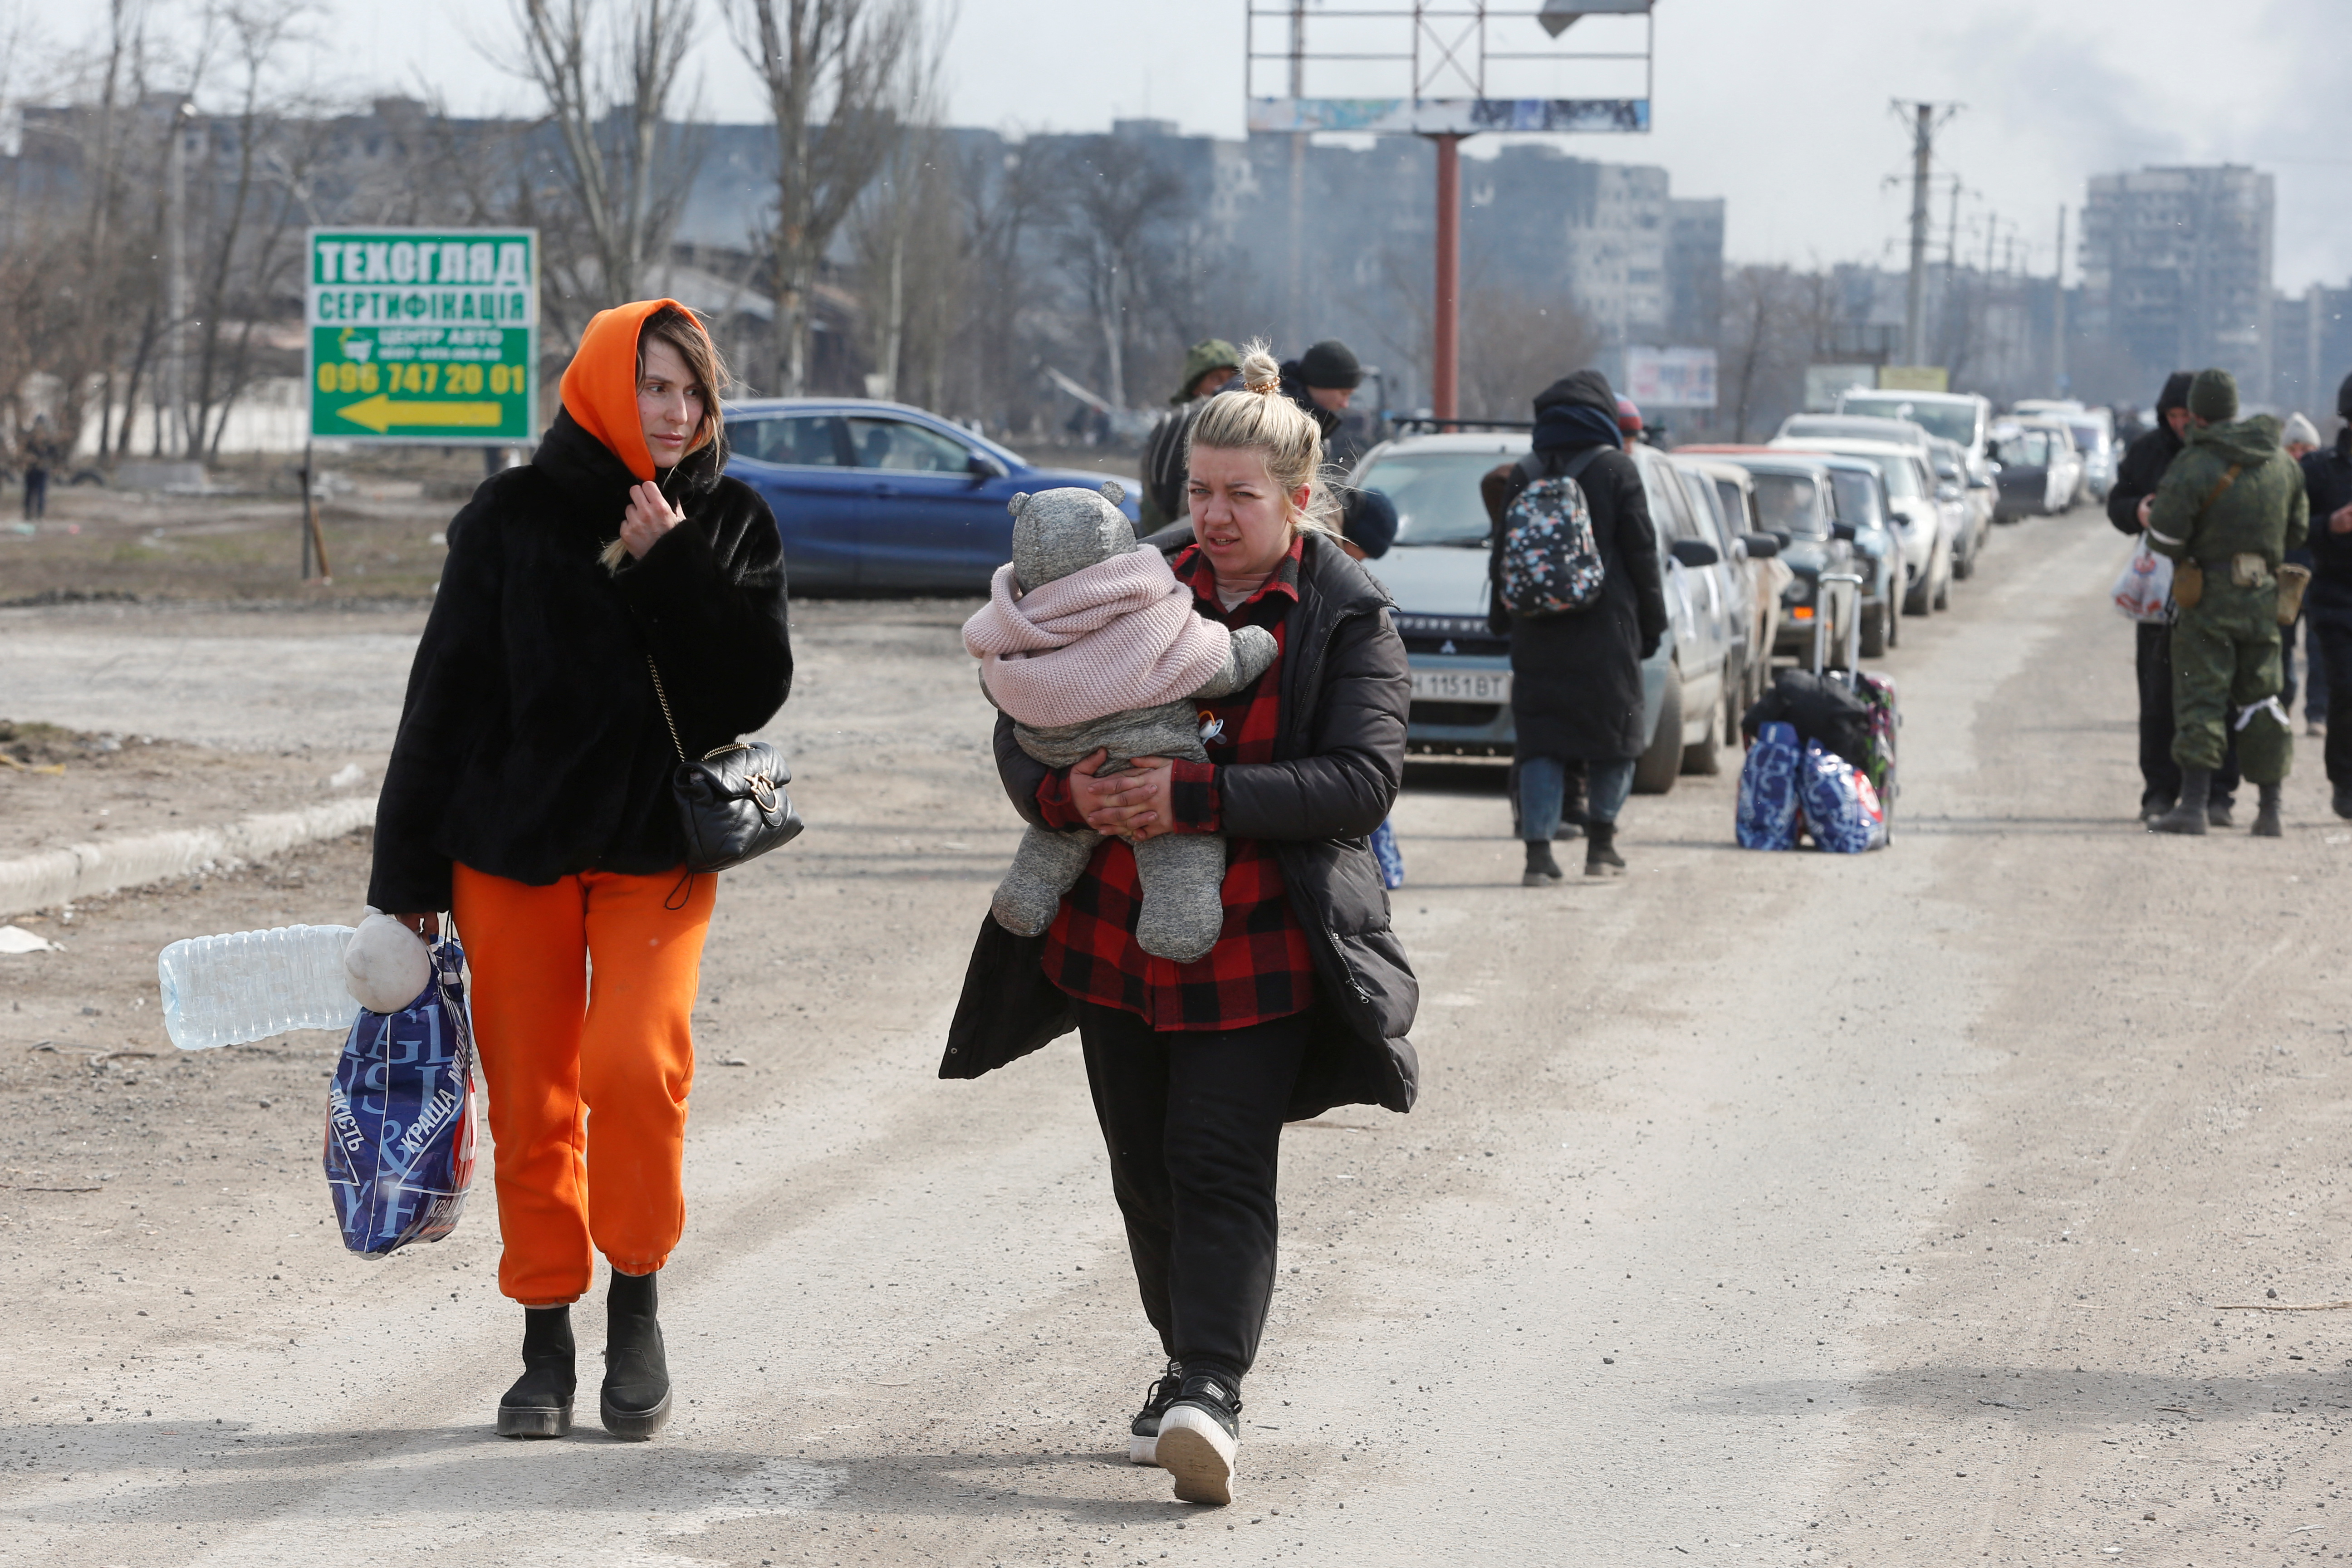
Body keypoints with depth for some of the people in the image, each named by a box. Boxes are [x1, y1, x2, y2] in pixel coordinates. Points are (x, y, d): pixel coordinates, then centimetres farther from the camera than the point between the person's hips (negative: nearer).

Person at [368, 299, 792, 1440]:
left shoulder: (732, 524, 4)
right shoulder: (514, 518, -1)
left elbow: (757, 689, -6)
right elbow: (446, 696, 1)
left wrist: (671, 569, -15)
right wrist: (407, 875, 0)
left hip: (660, 852, 0)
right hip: (513, 851, 0)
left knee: (638, 1064, -19)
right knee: (531, 1101, 3)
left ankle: (637, 1299, 2)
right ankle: (547, 1341, 17)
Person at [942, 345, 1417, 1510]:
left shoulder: (1349, 619, -3)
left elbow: (1363, 779, -16)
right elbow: (1020, 725, 8)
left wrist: (1194, 797, -24)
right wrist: (1064, 789, -17)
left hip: (1259, 954, -4)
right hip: (1116, 942, 4)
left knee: (1223, 1169, -14)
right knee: (1146, 1174, 11)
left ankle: (1212, 1393, -21)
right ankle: (1190, 1368, 25)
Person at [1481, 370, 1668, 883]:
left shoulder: (1522, 477, 5)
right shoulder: (1616, 470, -4)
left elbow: (1501, 559, 9)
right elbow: (1642, 554, -3)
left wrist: (1503, 620, 19)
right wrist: (1652, 623, 5)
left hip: (1537, 632, 2)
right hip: (1606, 629, -2)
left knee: (1540, 742, 2)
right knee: (1614, 730, 12)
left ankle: (1538, 851, -8)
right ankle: (1601, 844, 13)